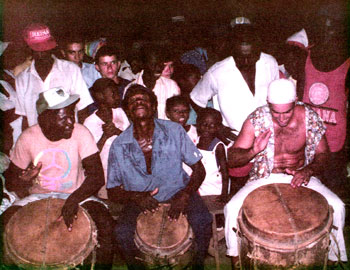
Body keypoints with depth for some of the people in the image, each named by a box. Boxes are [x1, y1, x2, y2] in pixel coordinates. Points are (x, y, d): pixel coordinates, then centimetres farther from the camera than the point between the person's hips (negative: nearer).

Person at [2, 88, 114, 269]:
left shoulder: (80, 133, -15)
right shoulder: (28, 138, -10)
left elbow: (97, 176, -20)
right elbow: (11, 181, 0)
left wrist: (73, 200, -36)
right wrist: (23, 180, -25)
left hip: (76, 194, -1)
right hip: (38, 196, 2)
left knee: (105, 222, -27)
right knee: (7, 220, -23)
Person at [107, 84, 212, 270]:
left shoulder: (174, 131, -8)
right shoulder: (119, 145, -7)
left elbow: (199, 169, -4)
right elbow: (112, 192, -1)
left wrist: (185, 195, -22)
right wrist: (136, 197, -21)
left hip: (177, 192, 0)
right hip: (139, 200, 1)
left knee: (202, 221, -28)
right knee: (122, 232, -27)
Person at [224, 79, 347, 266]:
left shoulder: (309, 118, -11)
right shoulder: (256, 120, -15)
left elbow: (323, 155, 1)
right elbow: (232, 159, -12)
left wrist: (309, 170, -21)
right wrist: (253, 151, -34)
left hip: (301, 177, 1)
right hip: (264, 178, -1)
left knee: (336, 207, -20)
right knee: (232, 208, -23)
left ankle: (331, 257, 8)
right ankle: (236, 261, 3)